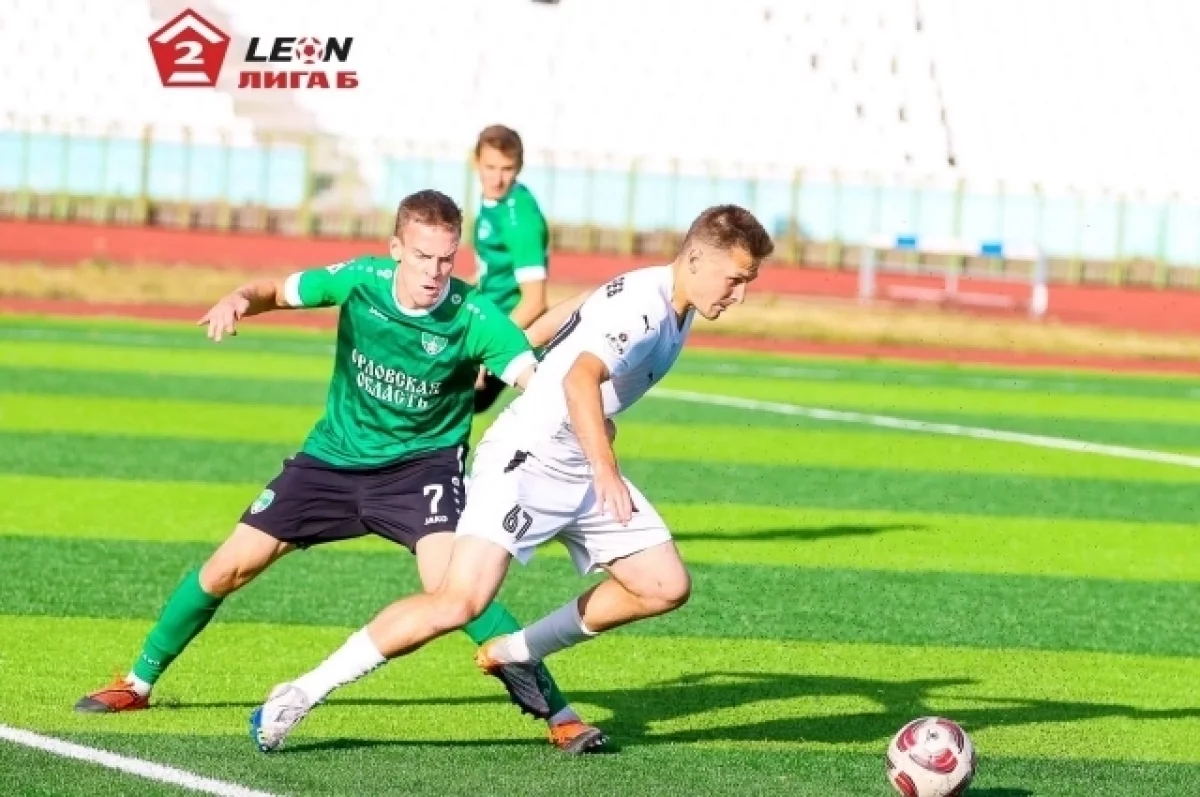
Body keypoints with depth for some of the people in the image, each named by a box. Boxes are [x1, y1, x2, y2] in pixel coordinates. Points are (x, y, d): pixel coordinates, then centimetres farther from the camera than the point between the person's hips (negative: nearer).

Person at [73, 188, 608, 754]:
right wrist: (239, 300, -21)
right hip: (333, 457, 3)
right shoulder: (360, 280, -15)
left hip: (422, 462, -3)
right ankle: (139, 682, 25)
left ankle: (555, 711, -18)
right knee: (229, 567, 4)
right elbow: (278, 291, 1)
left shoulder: (473, 317, -24)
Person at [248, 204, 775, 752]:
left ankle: (514, 655, 14)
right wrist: (605, 470, -52)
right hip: (525, 460, -10)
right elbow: (579, 379, -40)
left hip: (583, 472, 10)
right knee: (460, 602, -23)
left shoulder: (675, 309, 8)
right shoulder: (641, 306, -22)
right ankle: (302, 693, -13)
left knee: (667, 587, 2)